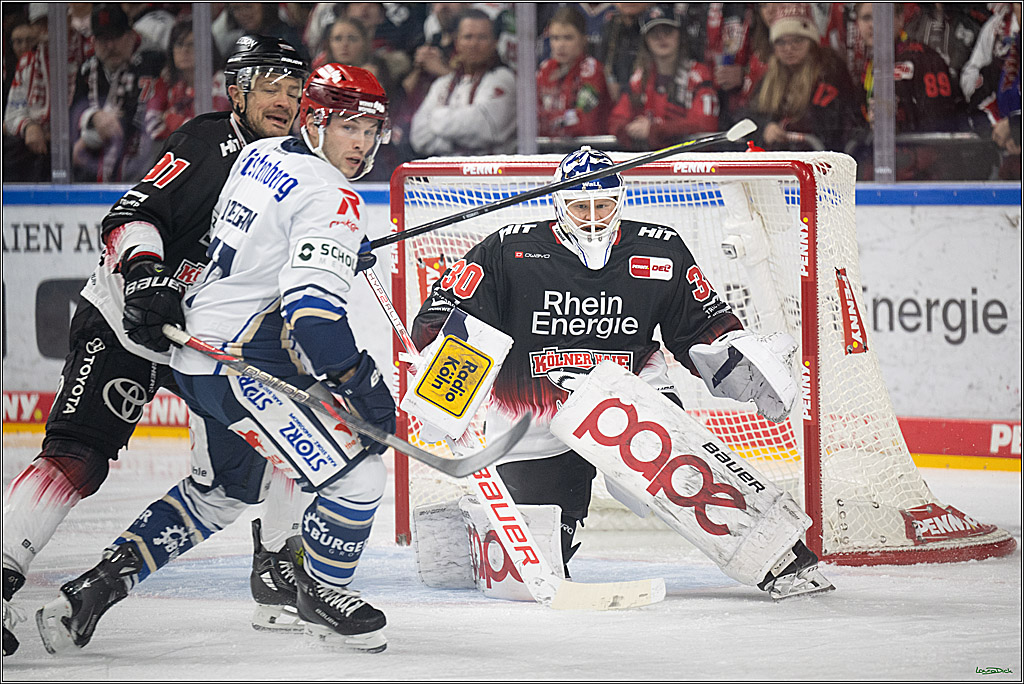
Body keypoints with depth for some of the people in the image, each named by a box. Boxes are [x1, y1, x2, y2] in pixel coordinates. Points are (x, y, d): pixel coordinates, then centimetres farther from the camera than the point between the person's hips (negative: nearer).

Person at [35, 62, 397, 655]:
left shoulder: (260, 156, 12)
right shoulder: (331, 200, -16)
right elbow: (312, 304, -28)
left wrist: (343, 252, 35)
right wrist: (363, 382, -26)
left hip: (201, 350, 10)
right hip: (247, 370, -10)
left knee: (223, 491, 27)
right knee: (357, 470, -9)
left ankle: (108, 576, 23)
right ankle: (322, 592, 10)